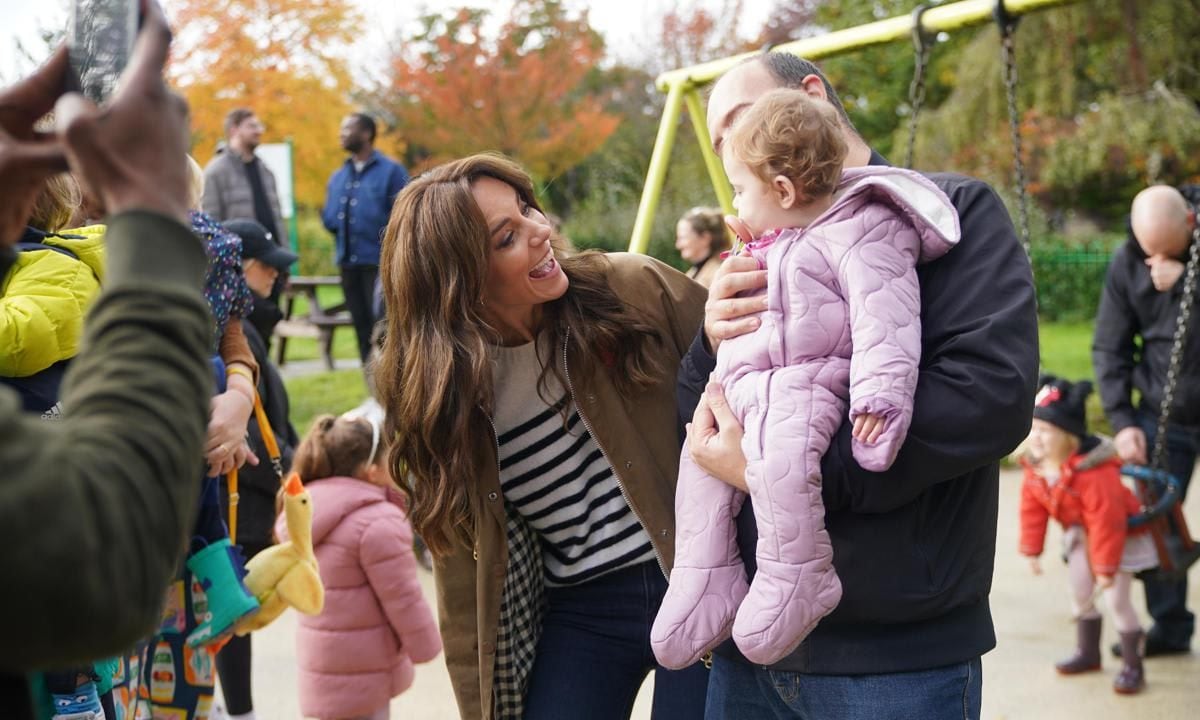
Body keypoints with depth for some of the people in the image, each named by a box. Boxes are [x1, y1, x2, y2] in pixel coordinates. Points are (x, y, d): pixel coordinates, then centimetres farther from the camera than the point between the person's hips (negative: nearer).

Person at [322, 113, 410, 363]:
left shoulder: (391, 171, -3)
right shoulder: (338, 177, 15)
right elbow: (330, 219, 13)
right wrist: (332, 219, -8)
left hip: (380, 263, -6)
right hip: (349, 263, 6)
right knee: (362, 328, 9)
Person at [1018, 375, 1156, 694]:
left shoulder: (1094, 472, -37)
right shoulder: (1035, 469, -14)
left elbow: (1106, 522, -33)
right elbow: (1033, 510, -1)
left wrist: (1106, 567, -28)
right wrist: (1032, 550, 1)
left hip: (1119, 536, -8)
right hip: (1081, 536, 8)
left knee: (1116, 598, -9)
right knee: (1080, 594, 15)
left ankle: (1133, 667, 4)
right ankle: (1088, 653, 34)